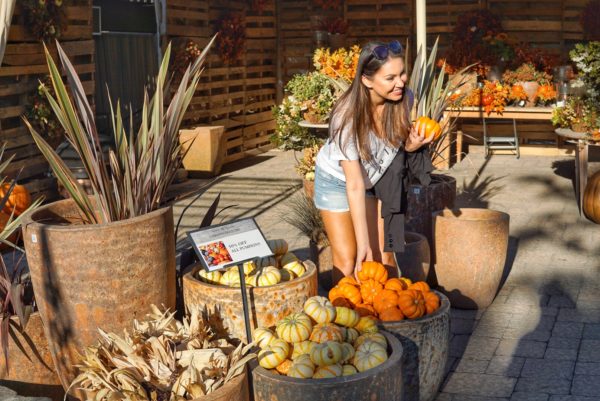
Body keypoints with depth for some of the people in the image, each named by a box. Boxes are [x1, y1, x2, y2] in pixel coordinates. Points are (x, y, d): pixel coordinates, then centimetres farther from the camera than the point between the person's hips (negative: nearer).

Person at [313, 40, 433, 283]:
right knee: (348, 261, -4)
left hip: (377, 179, 4)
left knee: (383, 256, 1)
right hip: (337, 180, -4)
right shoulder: (347, 117, -34)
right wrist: (363, 243, -29)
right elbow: (354, 186, -31)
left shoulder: (404, 98, -21)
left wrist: (411, 145, -24)